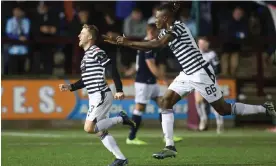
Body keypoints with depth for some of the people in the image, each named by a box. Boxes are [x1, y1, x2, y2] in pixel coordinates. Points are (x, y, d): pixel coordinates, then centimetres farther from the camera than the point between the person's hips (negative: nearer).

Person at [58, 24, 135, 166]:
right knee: (100, 132, 7)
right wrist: (70, 87, 13)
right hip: (95, 97, 10)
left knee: (89, 128, -16)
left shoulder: (96, 52, -12)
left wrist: (119, 90, -22)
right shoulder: (87, 55, 17)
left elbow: (113, 69, -18)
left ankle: (120, 119, -5)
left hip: (101, 96, -10)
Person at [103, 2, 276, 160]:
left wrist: (129, 42, -23)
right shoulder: (166, 32, 8)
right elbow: (149, 46, 10)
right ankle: (170, 147, -2)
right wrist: (122, 42, 3)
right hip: (187, 75, 9)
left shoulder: (177, 27, -19)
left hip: (201, 74, -9)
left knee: (224, 110, -1)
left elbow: (157, 44, -28)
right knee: (166, 102, -4)